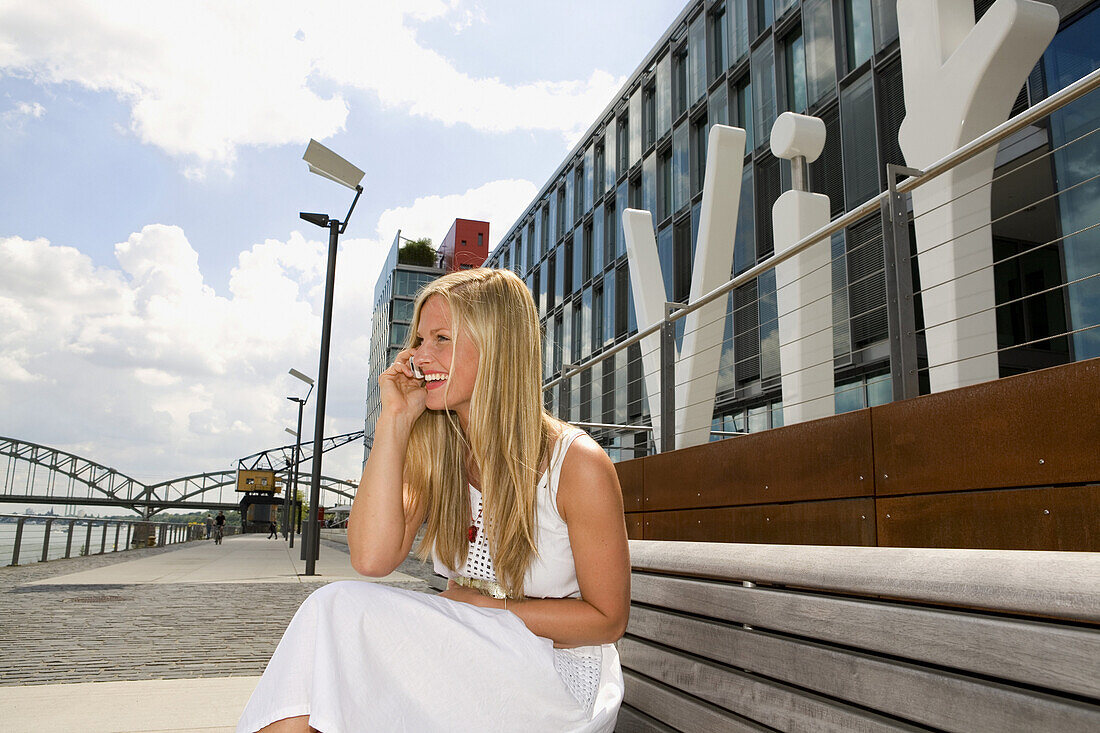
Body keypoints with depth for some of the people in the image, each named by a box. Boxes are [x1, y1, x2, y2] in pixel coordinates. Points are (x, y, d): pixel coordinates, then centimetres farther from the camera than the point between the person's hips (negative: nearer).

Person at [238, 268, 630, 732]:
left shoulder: (576, 463, -14)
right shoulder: (431, 451, 1)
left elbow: (608, 618, -8)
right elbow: (372, 558, -15)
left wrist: (483, 607, -12)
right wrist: (395, 419, -14)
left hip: (558, 675, -4)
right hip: (467, 666, 4)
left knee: (344, 608, -23)